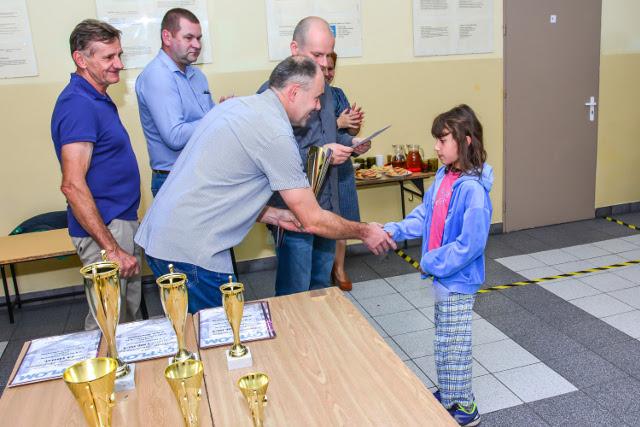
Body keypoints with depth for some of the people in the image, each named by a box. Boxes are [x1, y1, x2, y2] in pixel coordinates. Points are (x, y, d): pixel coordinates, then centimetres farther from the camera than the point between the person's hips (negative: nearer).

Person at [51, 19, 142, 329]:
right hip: (104, 230, -10)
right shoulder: (77, 105, -20)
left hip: (122, 222, 10)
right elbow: (72, 185, -26)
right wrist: (111, 249, -26)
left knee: (129, 313, 21)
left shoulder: (97, 99, 11)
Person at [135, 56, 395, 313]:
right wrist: (365, 232, 4)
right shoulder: (275, 132, -17)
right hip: (190, 252, -9)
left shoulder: (237, 106, 11)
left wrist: (274, 216, 13)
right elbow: (313, 221, -11)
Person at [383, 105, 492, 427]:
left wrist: (431, 263, -19)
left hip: (458, 280, -8)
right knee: (444, 342, 23)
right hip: (443, 275, 8)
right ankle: (447, 394, 43)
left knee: (453, 346, 8)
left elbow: (470, 244, -27)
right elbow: (425, 214, 6)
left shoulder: (473, 189, -26)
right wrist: (395, 230, -7)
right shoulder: (443, 176, -1)